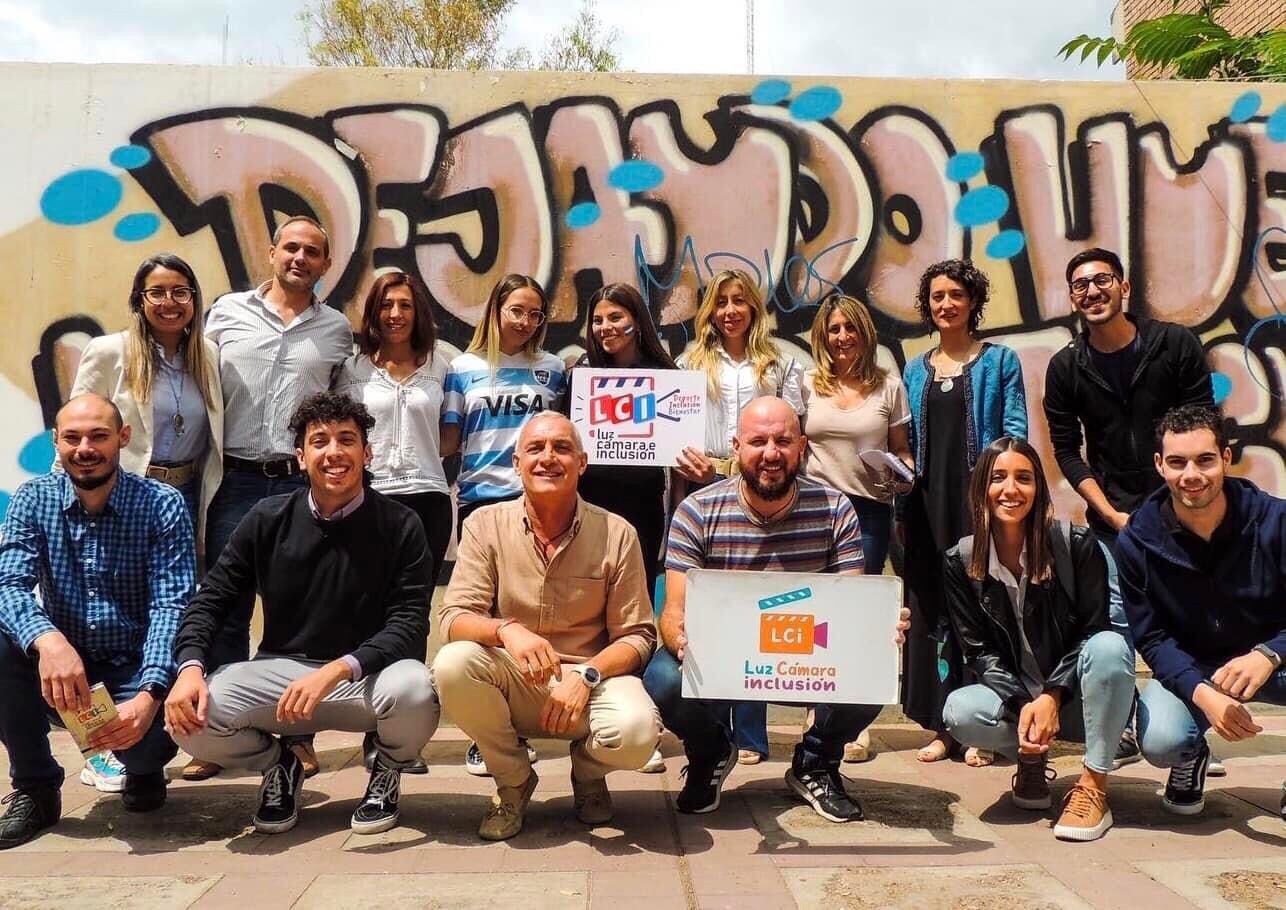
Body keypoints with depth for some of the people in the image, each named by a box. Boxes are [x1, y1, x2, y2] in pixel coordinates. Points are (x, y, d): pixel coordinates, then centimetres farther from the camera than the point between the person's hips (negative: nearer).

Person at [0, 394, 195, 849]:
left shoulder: (163, 505, -12)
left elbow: (171, 605, -19)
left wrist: (149, 695, -35)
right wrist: (48, 640, -41)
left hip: (136, 661, -3)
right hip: (59, 656, 3)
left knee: (143, 731, -32)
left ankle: (146, 764, 11)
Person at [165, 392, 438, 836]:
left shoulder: (399, 526, -8)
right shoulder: (268, 519, 0)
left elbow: (410, 624, -15)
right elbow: (212, 599, 2)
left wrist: (337, 670, -31)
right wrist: (190, 668, -18)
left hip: (367, 675, -2)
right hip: (280, 670, 2)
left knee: (413, 687, -35)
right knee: (189, 719, -23)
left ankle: (387, 769, 4)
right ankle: (277, 764, 12)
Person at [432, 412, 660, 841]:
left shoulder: (617, 534, -4)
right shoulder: (485, 525, -2)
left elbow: (637, 635, -2)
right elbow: (455, 619, -8)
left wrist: (587, 675, -21)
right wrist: (505, 629, -31)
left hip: (591, 682, -1)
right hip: (513, 684, 1)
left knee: (637, 732, -32)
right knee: (452, 664, -29)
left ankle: (588, 773, 10)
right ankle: (513, 782, 0)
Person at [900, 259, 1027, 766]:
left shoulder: (1000, 361, 5)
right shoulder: (915, 371, 16)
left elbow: (1015, 430, -1)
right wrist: (904, 507, 9)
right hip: (930, 505, 4)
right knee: (930, 607, 3)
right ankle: (941, 726, 12)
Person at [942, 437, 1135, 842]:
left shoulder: (1077, 545, -10)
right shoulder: (960, 562, -5)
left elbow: (1092, 632, -10)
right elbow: (978, 650, -6)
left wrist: (1052, 696, -23)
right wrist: (1024, 704, -22)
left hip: (1077, 698, -1)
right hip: (1014, 697, 1)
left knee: (1110, 646, -33)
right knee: (960, 712, -30)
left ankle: (1095, 785, -19)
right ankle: (1031, 761, 5)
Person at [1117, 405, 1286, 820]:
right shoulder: (1137, 542, -14)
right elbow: (1151, 638, -11)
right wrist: (1202, 693, -29)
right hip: (1189, 670, 0)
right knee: (1160, 742, -30)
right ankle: (1190, 760, 13)